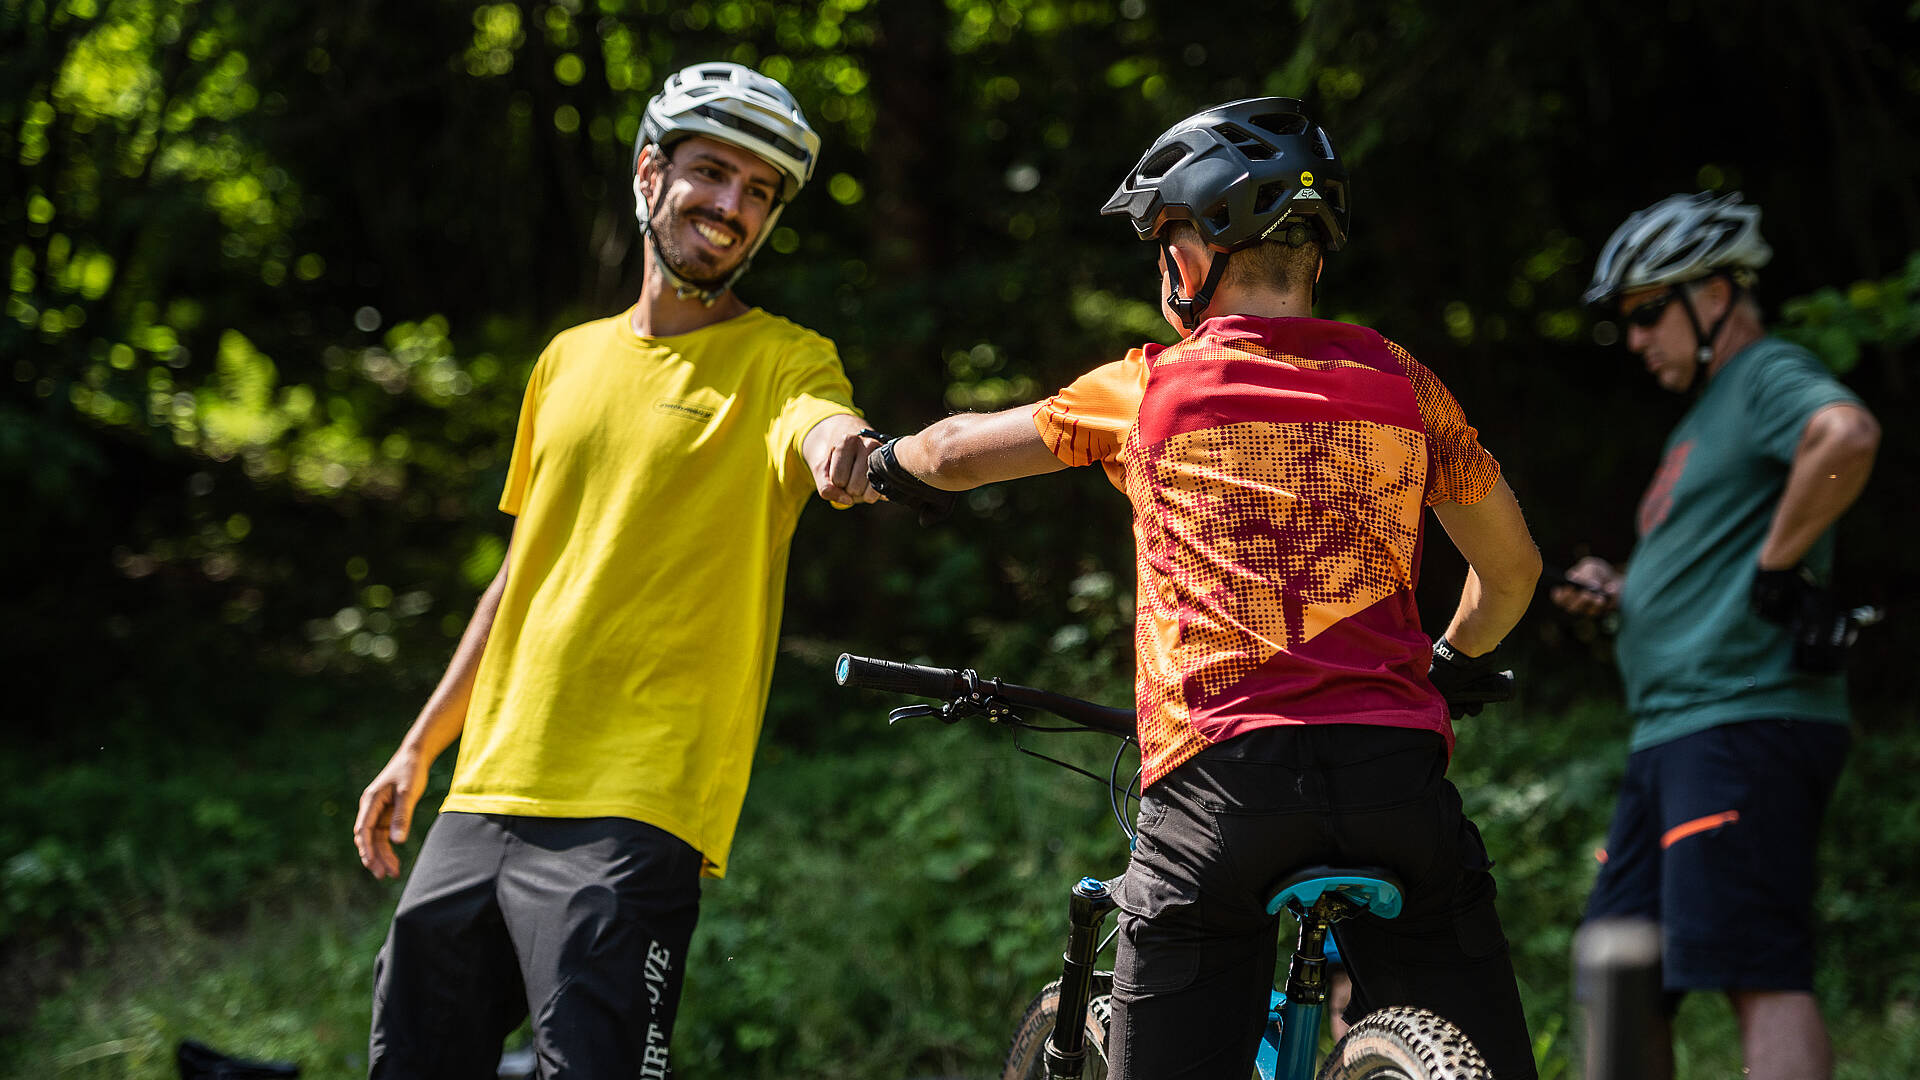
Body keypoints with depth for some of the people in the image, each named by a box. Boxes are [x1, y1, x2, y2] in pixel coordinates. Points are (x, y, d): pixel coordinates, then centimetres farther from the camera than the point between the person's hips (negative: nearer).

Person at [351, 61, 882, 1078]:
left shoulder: (781, 362, 1)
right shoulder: (573, 358, 17)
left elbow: (824, 427, -24)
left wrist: (845, 448, -48)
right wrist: (419, 747, 22)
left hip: (631, 809, -6)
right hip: (487, 792, 6)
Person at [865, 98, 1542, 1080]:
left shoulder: (1148, 390, 8)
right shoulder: (1400, 383, 13)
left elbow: (954, 453, 21)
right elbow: (1512, 567, 22)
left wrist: (886, 463, 44)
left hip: (1218, 777, -2)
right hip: (1396, 771, 2)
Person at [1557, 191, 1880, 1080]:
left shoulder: (1771, 377, -6)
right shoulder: (1706, 414, 25)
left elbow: (1848, 436, -30)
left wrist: (1778, 558, -21)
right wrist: (1622, 591, 13)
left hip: (1745, 721, -11)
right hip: (1669, 737, 11)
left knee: (1760, 975, -16)